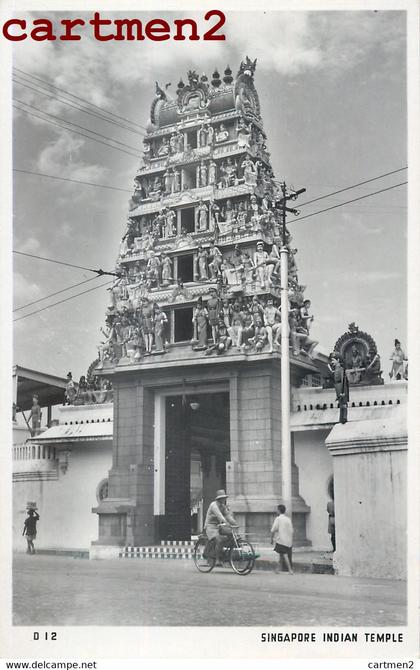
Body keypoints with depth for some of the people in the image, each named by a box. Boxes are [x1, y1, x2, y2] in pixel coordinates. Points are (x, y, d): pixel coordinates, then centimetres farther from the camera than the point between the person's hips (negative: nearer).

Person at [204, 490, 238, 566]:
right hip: (211, 527, -8)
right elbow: (219, 515, -29)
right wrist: (225, 522, -43)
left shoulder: (223, 506, 14)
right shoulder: (214, 505, -14)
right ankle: (218, 561, -26)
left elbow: (228, 515, 4)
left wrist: (235, 523, -11)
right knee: (219, 541, -29)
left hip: (219, 527, 8)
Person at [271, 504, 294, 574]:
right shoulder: (288, 519, 8)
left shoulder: (278, 519, -8)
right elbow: (292, 531, 10)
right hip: (288, 541, 6)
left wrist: (272, 538, 0)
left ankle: (290, 570, -12)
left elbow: (273, 530, -12)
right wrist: (291, 541, 17)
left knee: (285, 555, -6)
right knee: (280, 553, 18)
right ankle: (279, 568, 26)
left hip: (280, 540, -6)